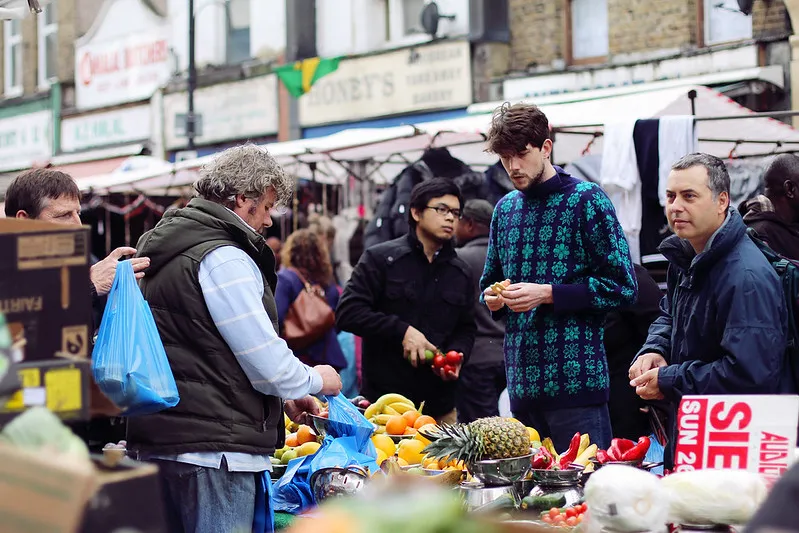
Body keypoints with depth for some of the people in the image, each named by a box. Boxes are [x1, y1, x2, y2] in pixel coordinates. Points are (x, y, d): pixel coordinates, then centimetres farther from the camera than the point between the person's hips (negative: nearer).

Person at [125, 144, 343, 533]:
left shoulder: (165, 250, 17)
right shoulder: (224, 259, -15)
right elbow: (267, 363, -15)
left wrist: (283, 396, 23)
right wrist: (315, 381, 6)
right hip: (213, 448, -10)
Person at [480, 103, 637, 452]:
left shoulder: (586, 200, -4)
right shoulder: (505, 208, 15)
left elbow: (623, 287, -9)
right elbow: (490, 281, 26)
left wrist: (548, 294, -15)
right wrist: (492, 298, 2)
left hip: (575, 381, -6)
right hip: (522, 384, 6)